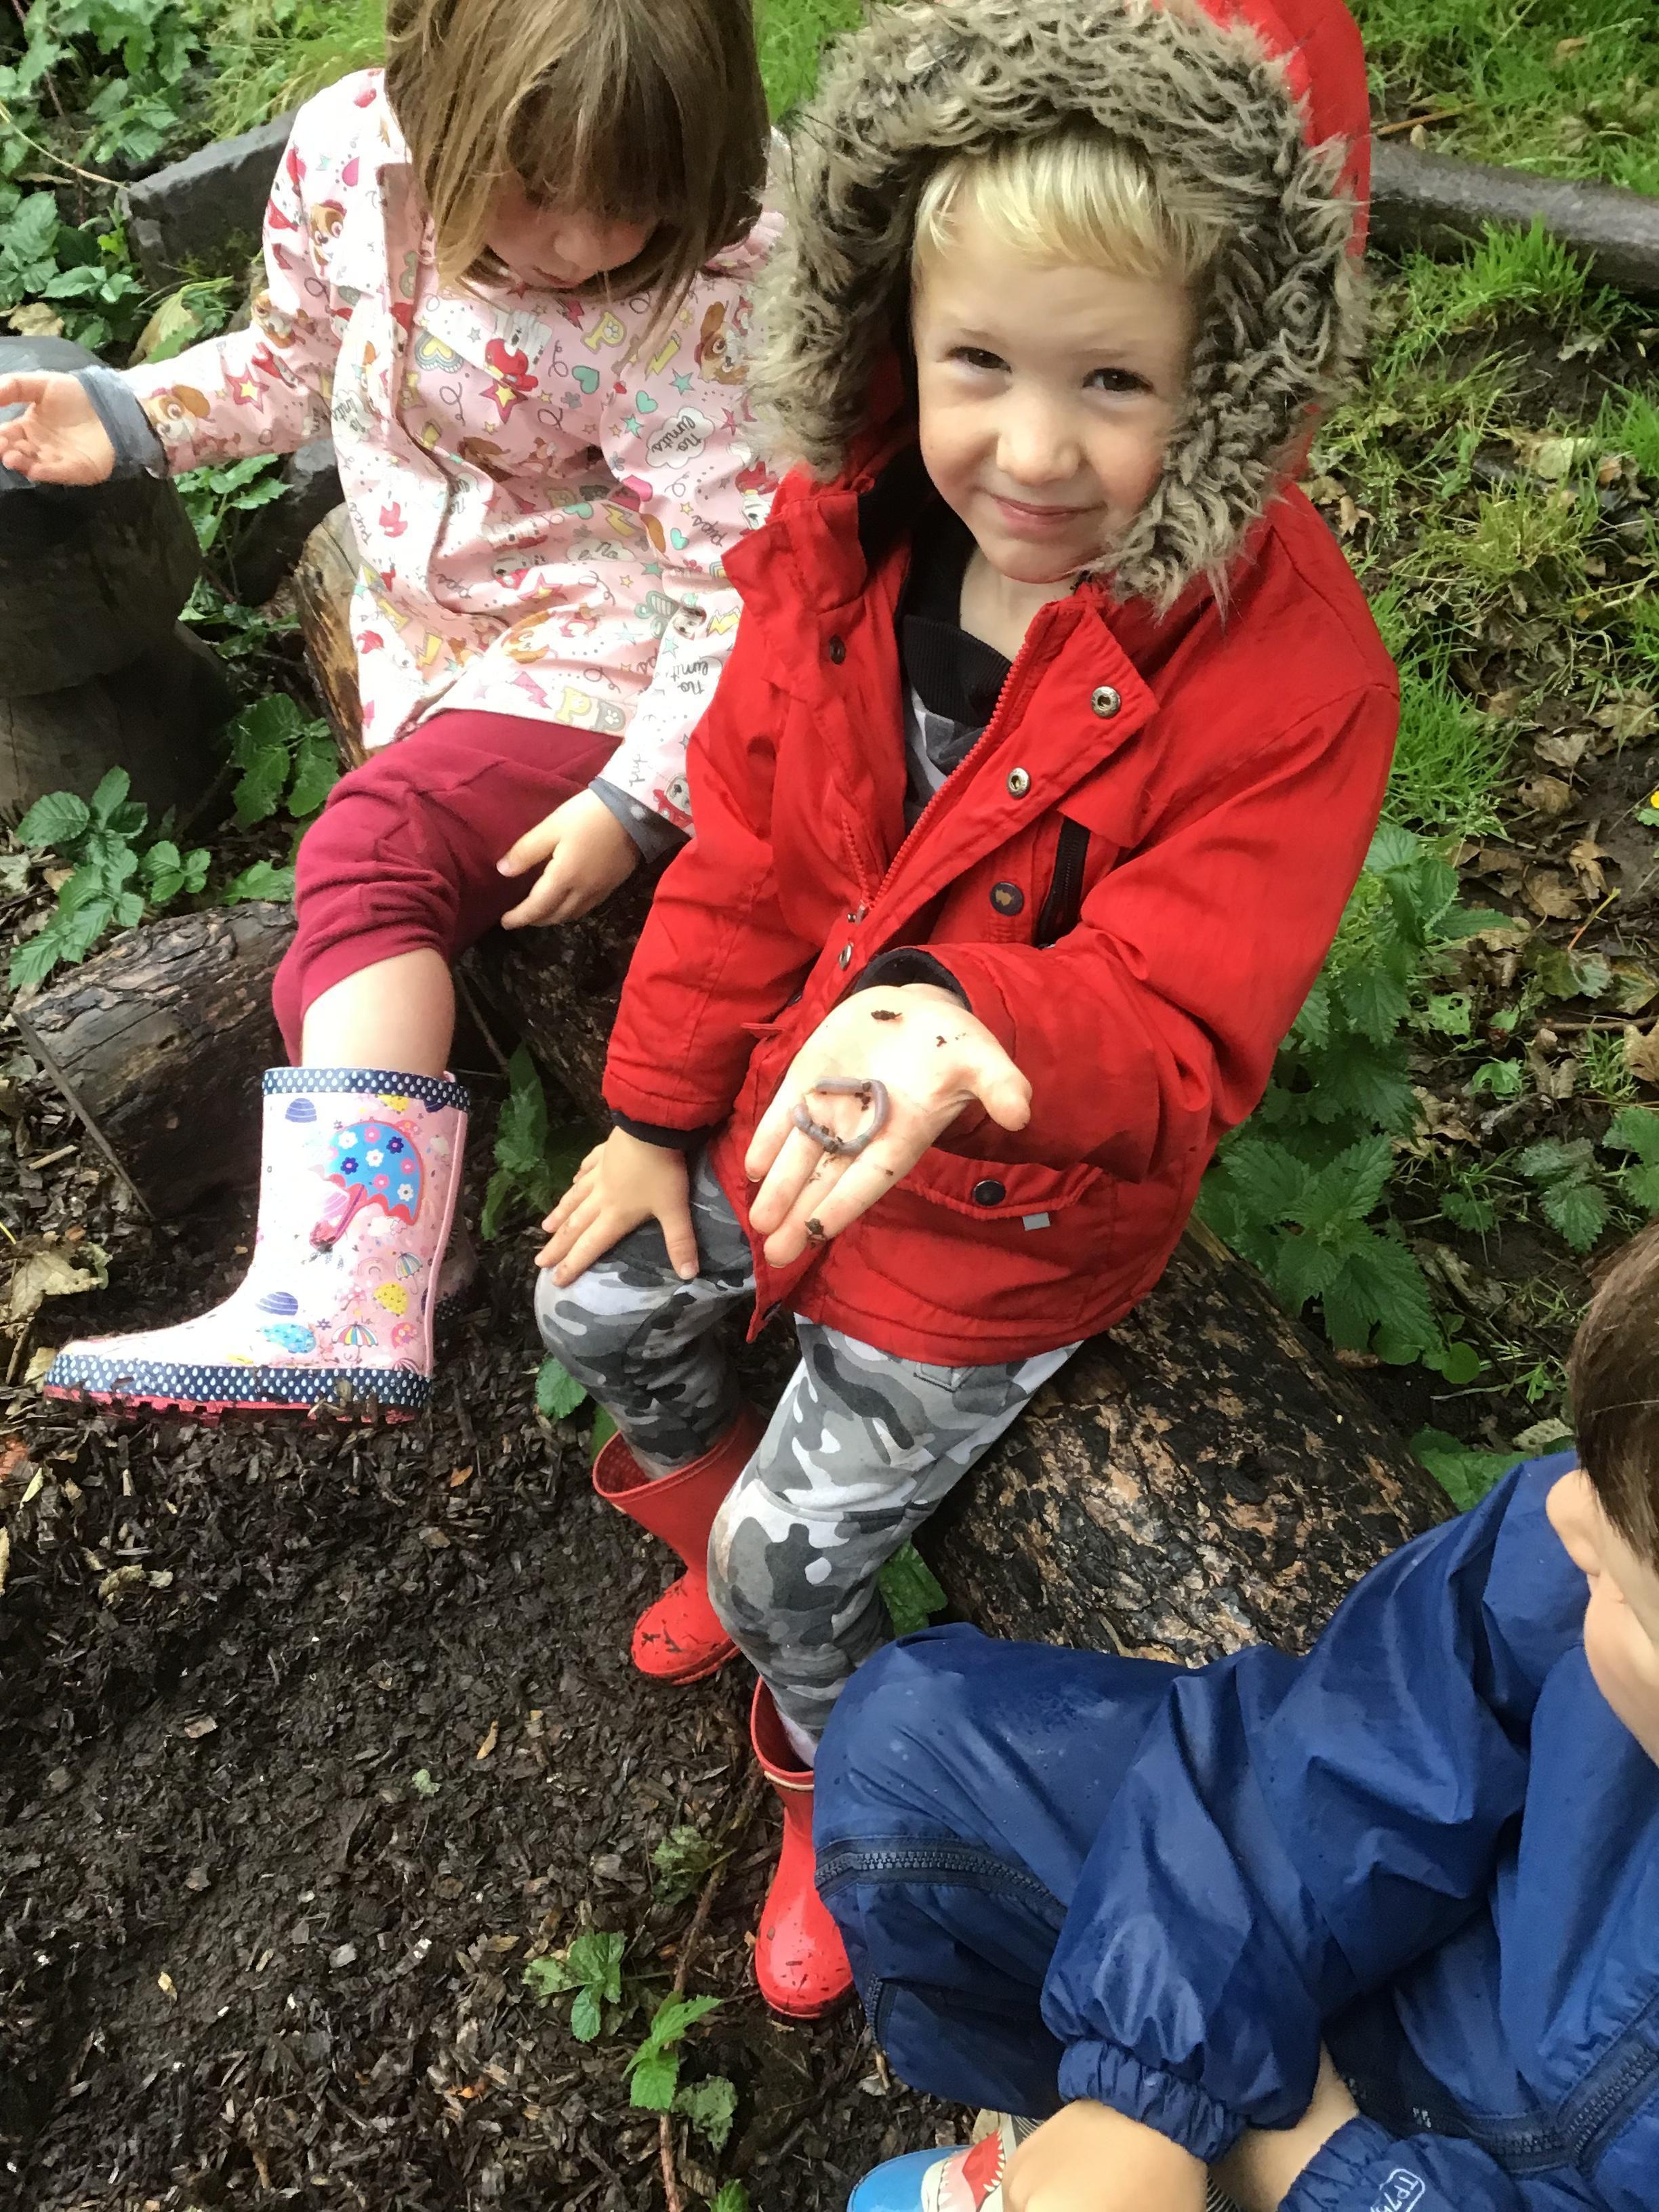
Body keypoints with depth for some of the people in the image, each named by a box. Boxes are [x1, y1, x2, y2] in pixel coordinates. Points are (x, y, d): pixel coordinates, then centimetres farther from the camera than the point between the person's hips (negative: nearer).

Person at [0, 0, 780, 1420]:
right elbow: (297, 362, 13)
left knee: (373, 848, -24)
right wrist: (128, 416, 0)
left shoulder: (694, 309, -22)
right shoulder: (350, 150, -6)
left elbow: (739, 590, -21)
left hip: (599, 651, -8)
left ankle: (334, 1291, -31)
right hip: (423, 626, 8)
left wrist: (636, 798, -26)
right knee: (368, 914, -7)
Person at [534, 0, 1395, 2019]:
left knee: (792, 1569, 8)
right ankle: (718, 1517, 58)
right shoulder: (850, 542, -14)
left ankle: (829, 1788, 47)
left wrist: (964, 1029, -54)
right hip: (782, 1098, 6)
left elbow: (1176, 1039, -31)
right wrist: (656, 1110, 3)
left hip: (1000, 1222, -5)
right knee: (595, 1312, 23)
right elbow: (744, 849, -4)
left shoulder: (1287, 676, -29)